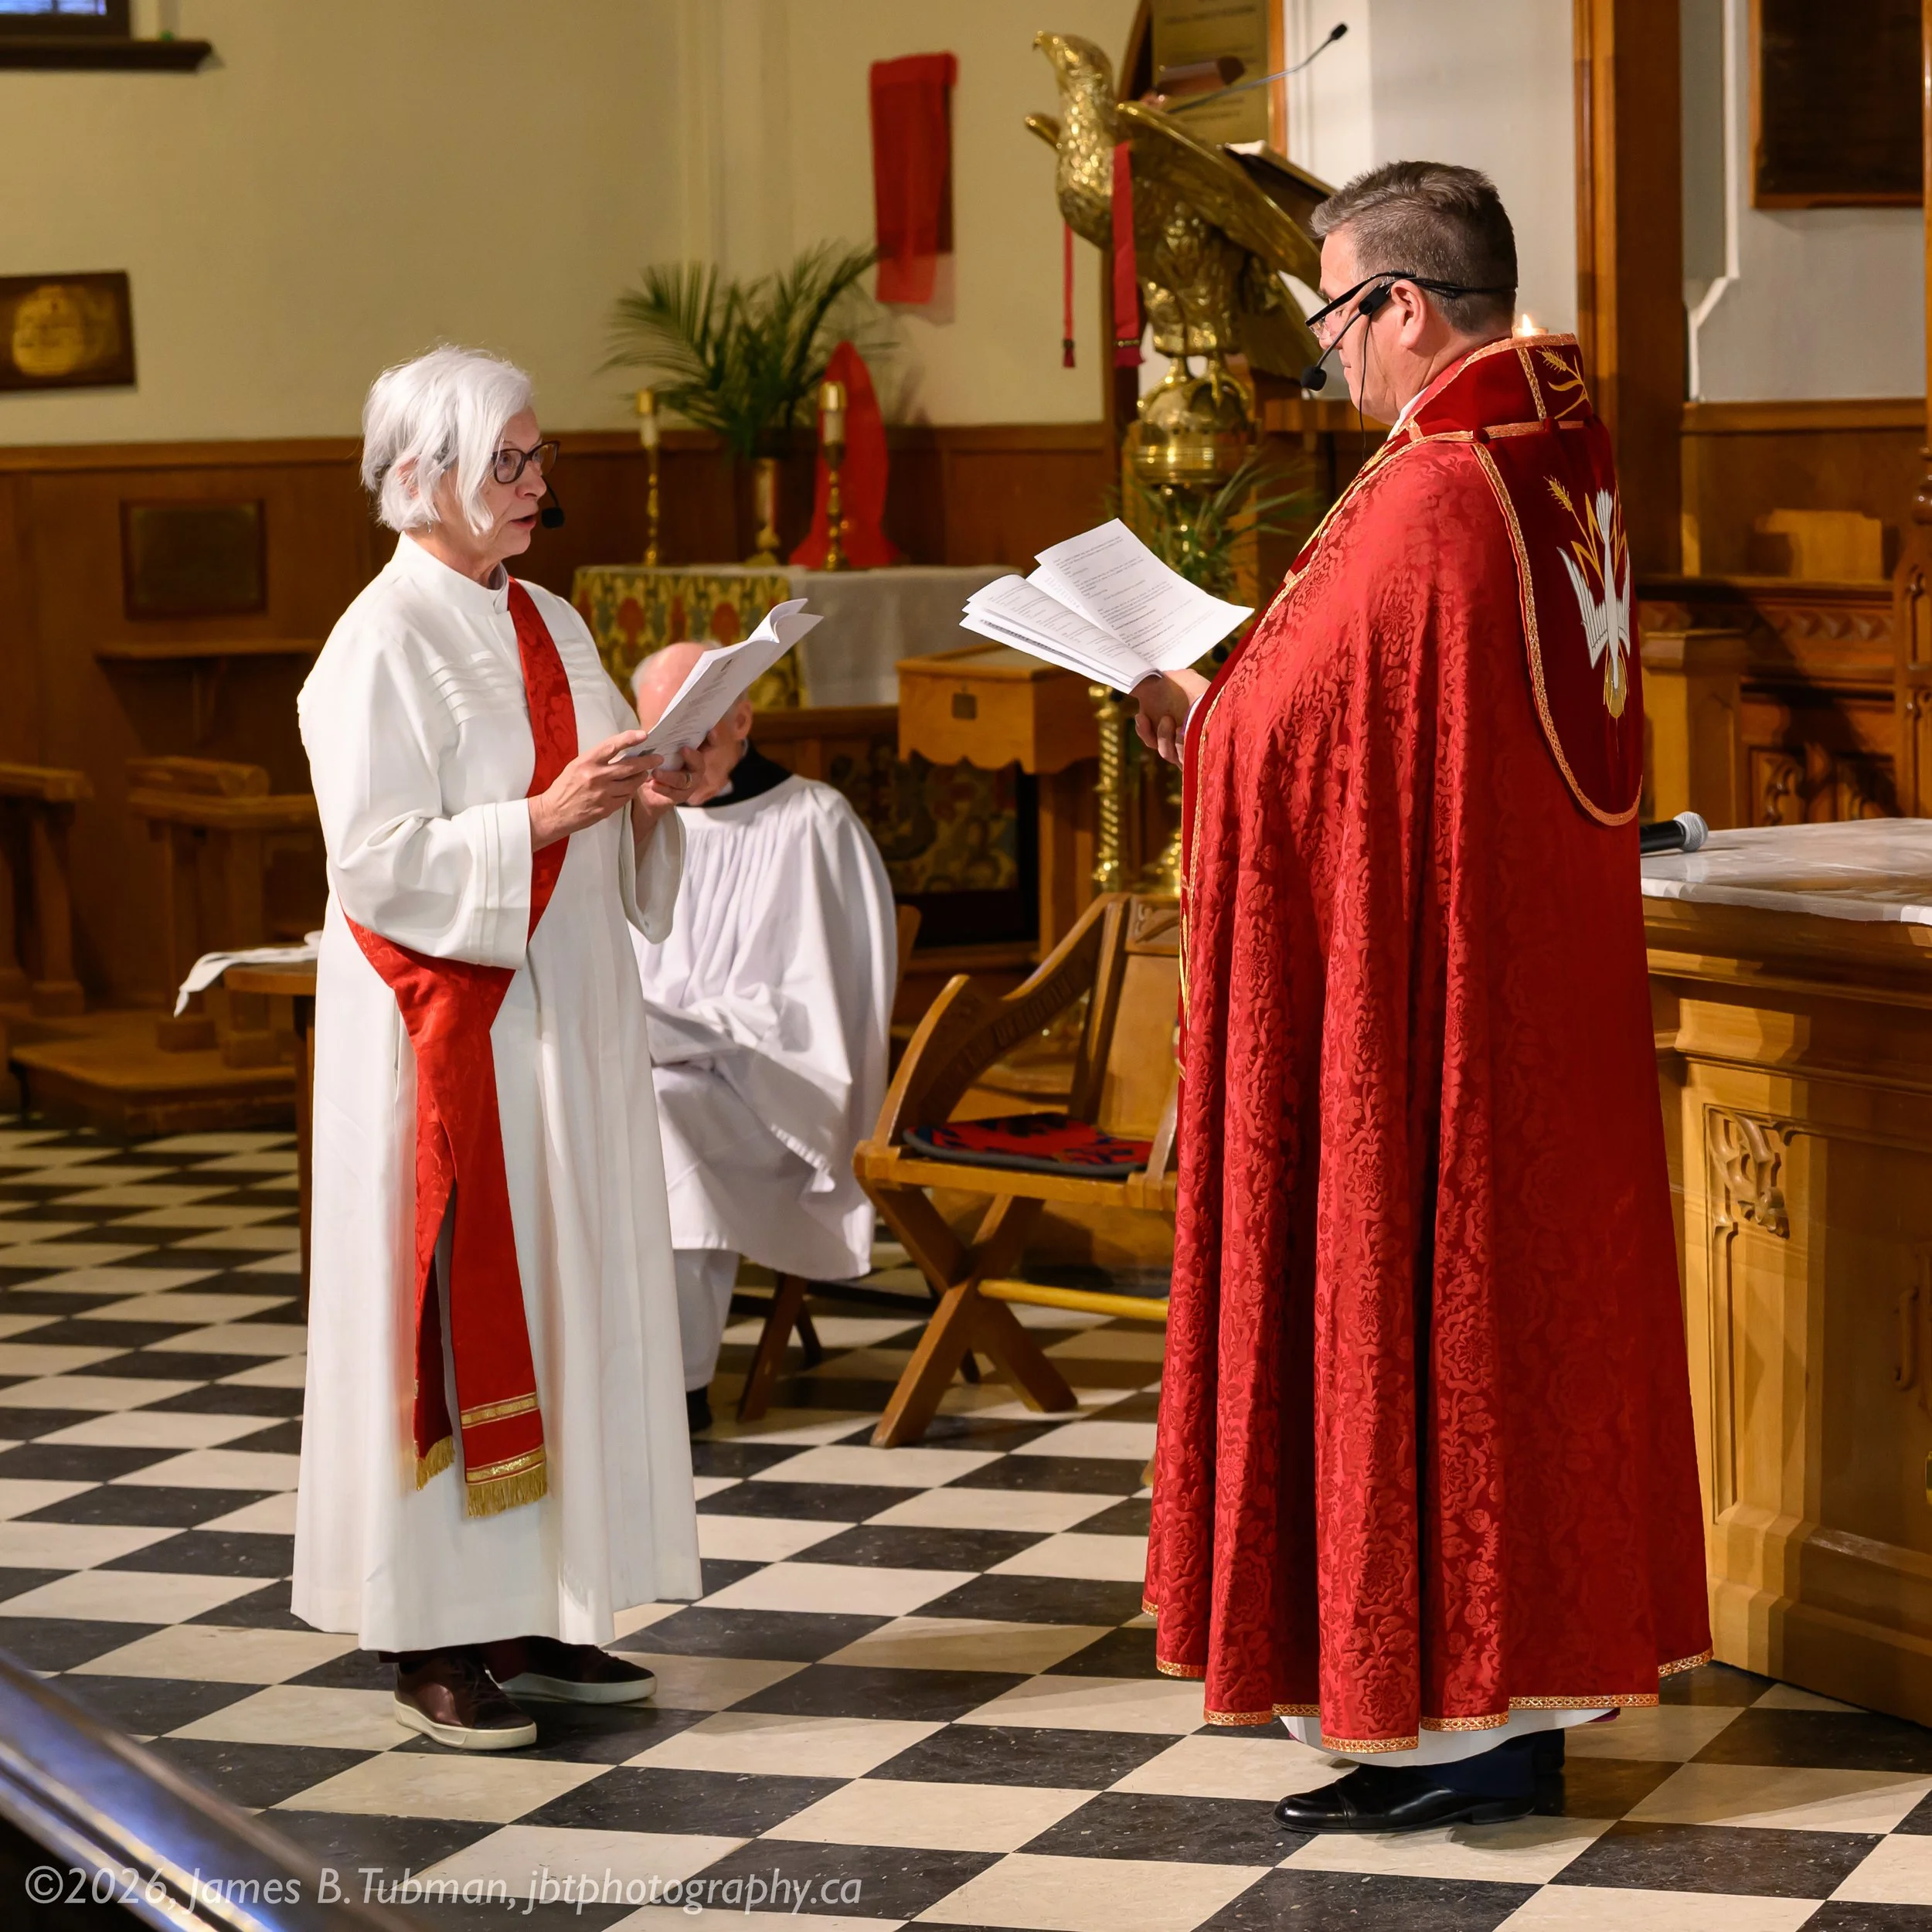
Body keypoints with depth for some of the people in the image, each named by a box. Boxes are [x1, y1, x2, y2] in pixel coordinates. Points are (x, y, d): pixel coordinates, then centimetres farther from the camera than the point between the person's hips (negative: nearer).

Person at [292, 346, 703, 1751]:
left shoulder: (552, 627, 12)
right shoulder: (382, 647, -12)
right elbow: (375, 858, -18)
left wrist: (651, 798, -2)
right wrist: (540, 821, -24)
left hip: (567, 1018, 8)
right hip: (447, 1028, -8)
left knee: (570, 1303, 9)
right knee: (460, 1306, -4)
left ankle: (535, 1611, 18)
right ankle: (437, 1633, 4)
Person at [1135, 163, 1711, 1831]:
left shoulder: (1429, 496, -20)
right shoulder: (1569, 469, 8)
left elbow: (1284, 729, -18)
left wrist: (1189, 721, 2)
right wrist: (1237, 706, 15)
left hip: (1420, 1003, -9)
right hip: (1554, 990, 9)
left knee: (1417, 1308, -1)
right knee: (1532, 1291, 13)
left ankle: (1457, 1713, 6)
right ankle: (1529, 1676, 22)